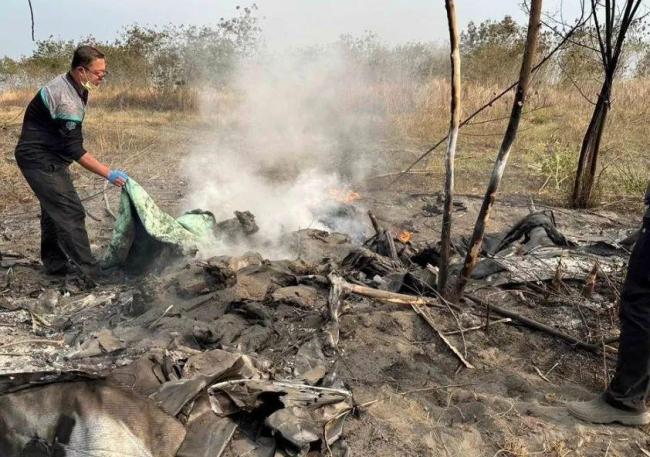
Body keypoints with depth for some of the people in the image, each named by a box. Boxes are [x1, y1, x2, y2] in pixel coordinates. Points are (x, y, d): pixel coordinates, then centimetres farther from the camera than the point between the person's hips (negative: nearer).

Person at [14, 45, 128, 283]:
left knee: (54, 210, 17)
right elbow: (75, 150, -28)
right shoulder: (66, 100, -27)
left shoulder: (66, 83, 3)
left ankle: (55, 263, 29)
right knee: (70, 211, -12)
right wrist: (108, 174, -28)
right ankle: (89, 273, -10)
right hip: (40, 159, -10)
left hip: (49, 158, 10)